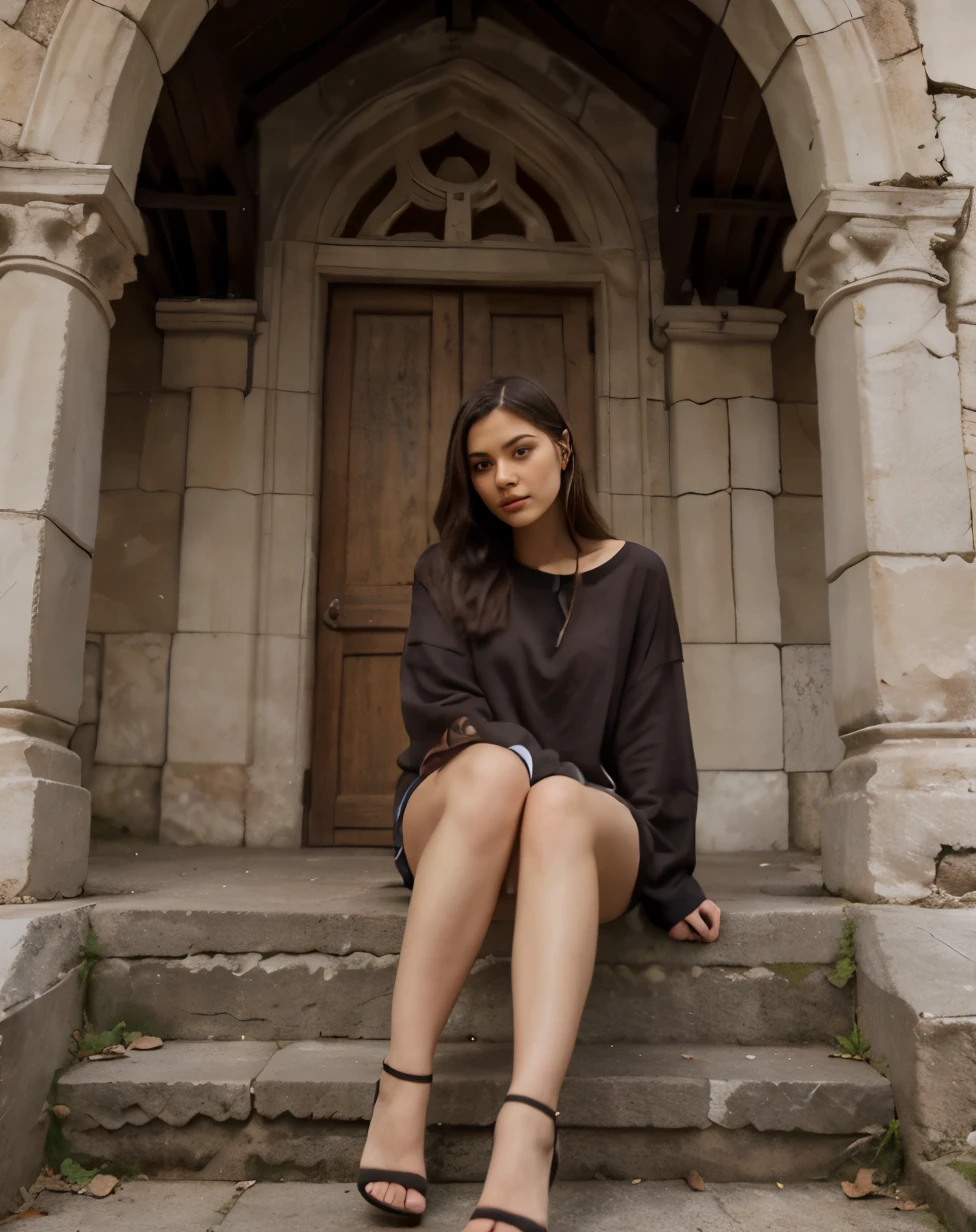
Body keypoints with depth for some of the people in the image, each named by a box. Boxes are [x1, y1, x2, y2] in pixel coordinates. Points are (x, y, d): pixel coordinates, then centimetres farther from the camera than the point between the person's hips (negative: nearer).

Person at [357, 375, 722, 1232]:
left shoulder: (635, 577, 10)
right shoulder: (450, 573, 11)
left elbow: (654, 736, 4)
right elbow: (437, 708, -3)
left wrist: (667, 878, -4)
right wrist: (554, 765, -16)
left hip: (594, 832, 0)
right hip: (449, 815, 0)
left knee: (556, 806, -36)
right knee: (494, 769, -35)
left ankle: (527, 1135, -50)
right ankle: (402, 1091, -37)